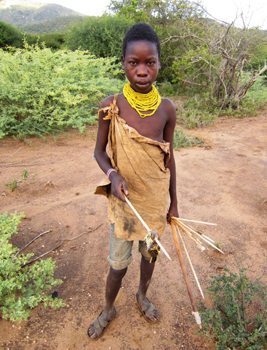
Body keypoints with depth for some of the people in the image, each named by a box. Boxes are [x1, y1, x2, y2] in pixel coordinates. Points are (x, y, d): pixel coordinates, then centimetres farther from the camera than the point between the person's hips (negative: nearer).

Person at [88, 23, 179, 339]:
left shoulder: (166, 109, -10)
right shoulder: (110, 107, -15)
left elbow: (168, 157, 0)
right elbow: (99, 151, -3)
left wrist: (173, 203, 6)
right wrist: (112, 175, -24)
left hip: (156, 200, 2)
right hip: (124, 199, -2)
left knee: (149, 253, 23)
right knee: (119, 263, 13)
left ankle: (142, 296, 54)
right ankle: (108, 310, 45)